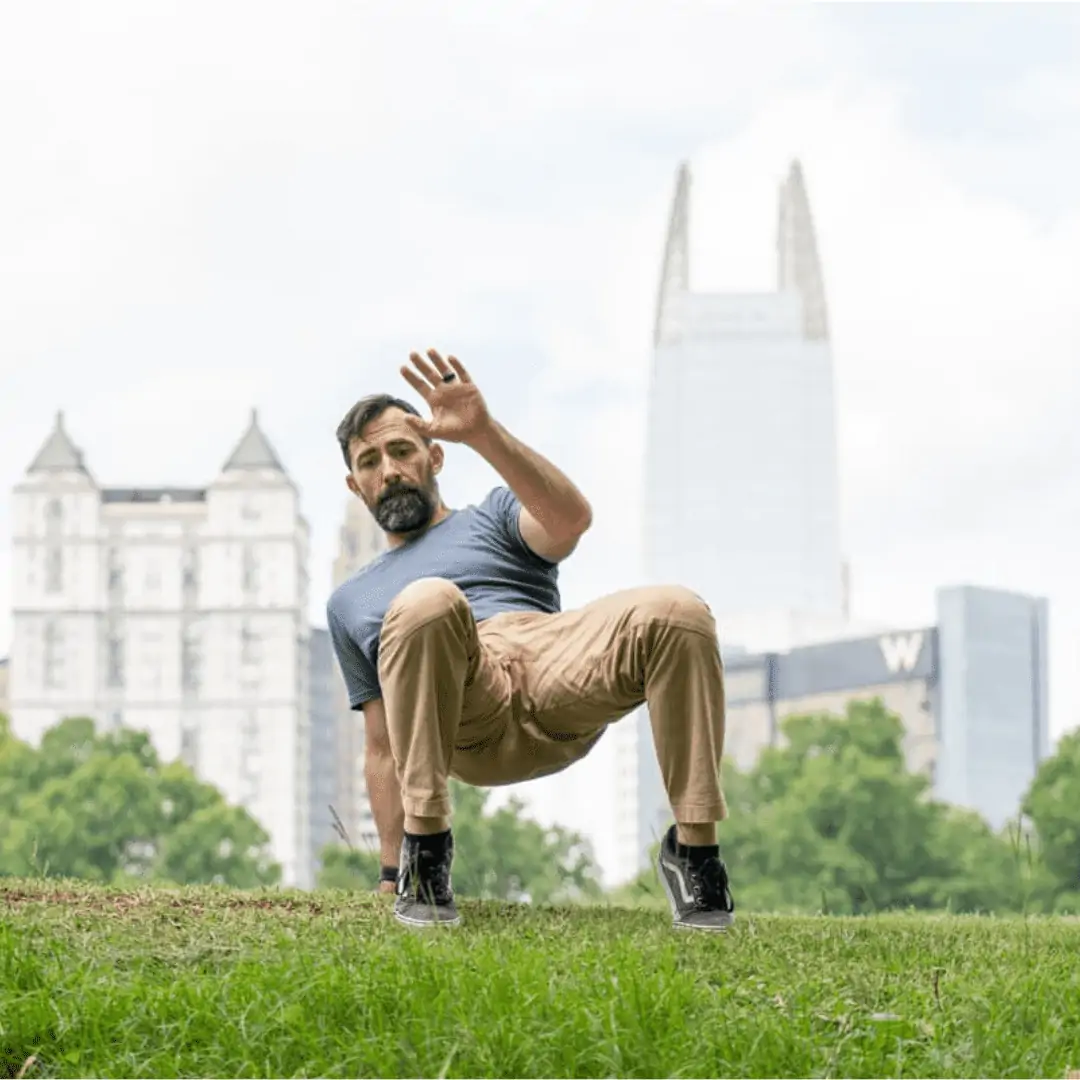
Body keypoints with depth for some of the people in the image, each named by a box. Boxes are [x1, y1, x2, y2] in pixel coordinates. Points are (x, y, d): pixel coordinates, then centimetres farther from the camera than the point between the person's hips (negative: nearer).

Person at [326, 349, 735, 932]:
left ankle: (694, 847, -21)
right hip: (466, 719, 0)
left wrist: (484, 433, -12)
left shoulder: (494, 518, 30)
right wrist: (390, 871, 18)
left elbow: (571, 518, 2)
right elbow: (380, 749, 31)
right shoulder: (351, 603, 37)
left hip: (557, 682, 0)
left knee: (677, 613, -31)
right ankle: (423, 843, -29)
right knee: (427, 601, -36)